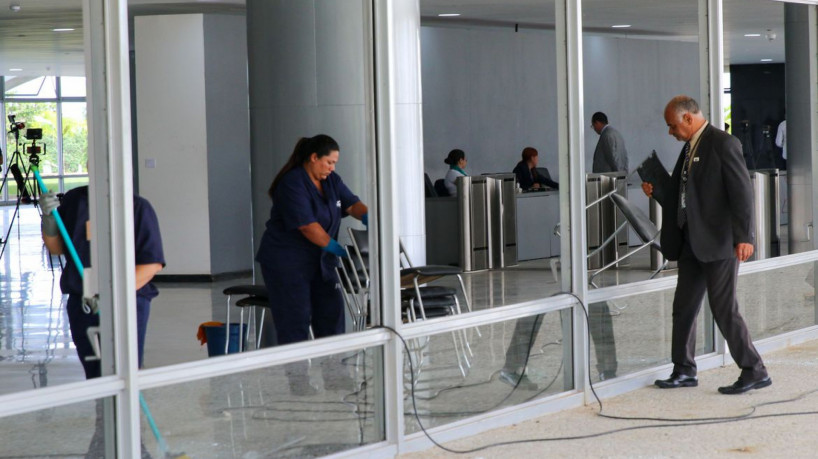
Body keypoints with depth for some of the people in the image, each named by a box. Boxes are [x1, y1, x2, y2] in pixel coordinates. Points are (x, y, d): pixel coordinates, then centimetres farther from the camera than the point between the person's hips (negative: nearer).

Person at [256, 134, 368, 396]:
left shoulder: (330, 180, 7)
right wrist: (337, 249, -23)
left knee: (331, 313, 4)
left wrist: (367, 217, -15)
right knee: (295, 318, -6)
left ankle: (333, 374, 11)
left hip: (320, 260, 8)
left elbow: (351, 204, 7)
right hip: (288, 261, -8)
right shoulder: (292, 184, -20)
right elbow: (307, 225, -25)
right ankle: (297, 380, -1)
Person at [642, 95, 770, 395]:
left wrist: (744, 237, -21)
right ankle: (684, 371, 22)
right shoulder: (690, 147, 15)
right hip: (693, 243, 9)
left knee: (724, 308, -7)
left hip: (720, 242, -9)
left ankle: (755, 372, 2)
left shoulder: (723, 144, -12)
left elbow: (742, 191, -16)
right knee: (684, 306, 11)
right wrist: (657, 192, 10)